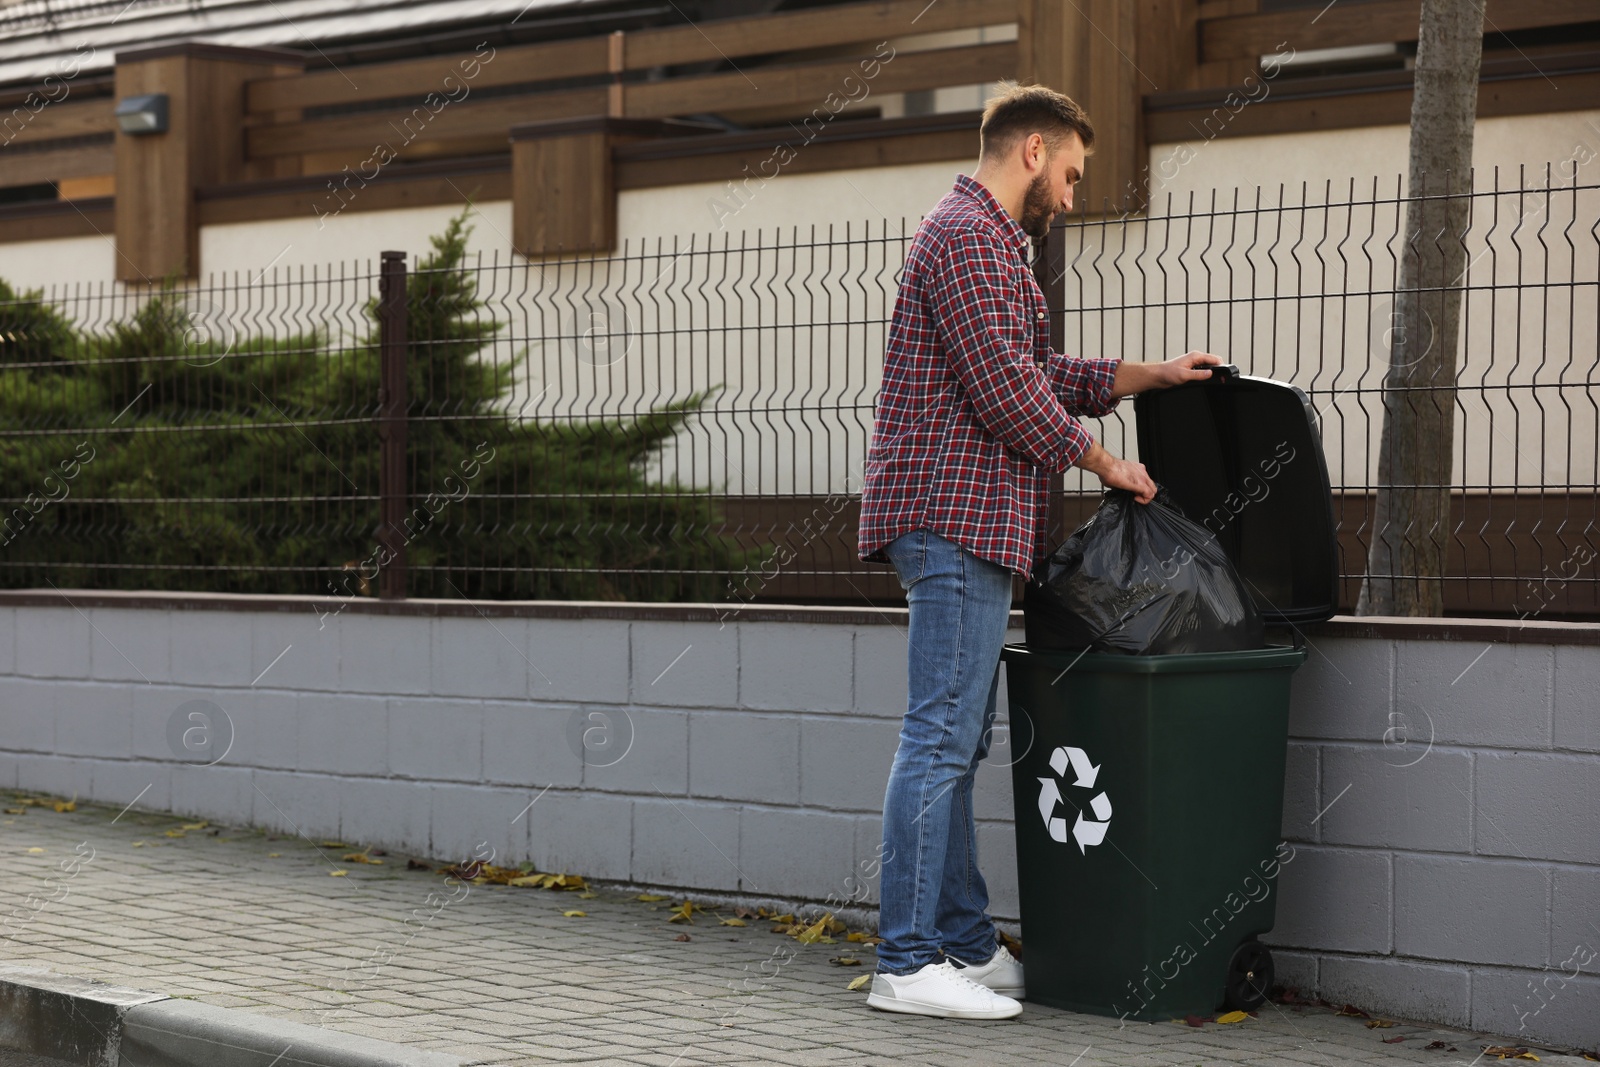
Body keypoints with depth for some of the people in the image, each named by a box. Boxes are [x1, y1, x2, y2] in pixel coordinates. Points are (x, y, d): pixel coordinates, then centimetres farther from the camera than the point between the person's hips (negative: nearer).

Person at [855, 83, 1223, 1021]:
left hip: (966, 527, 11)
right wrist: (1103, 462, -6)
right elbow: (1008, 392, -17)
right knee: (941, 740, -10)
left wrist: (1148, 375, 22)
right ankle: (907, 964, -9)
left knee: (958, 743, 12)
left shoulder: (984, 240, 25)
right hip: (958, 517, -11)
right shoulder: (970, 238, -10)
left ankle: (966, 943, 18)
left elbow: (1036, 373, 28)